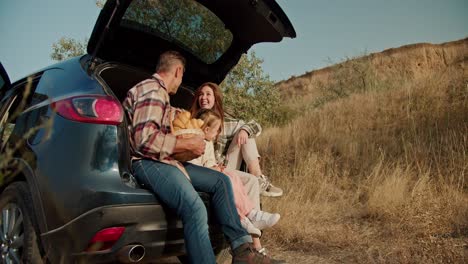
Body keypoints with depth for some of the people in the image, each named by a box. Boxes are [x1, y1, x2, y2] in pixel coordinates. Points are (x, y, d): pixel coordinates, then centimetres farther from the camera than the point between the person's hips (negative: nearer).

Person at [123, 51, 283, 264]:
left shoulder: (159, 92, 22)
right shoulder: (152, 90, -11)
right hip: (147, 162, -11)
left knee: (220, 181, 7)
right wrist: (188, 145, -13)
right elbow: (145, 139, -24)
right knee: (196, 210, -32)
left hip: (165, 160, 11)